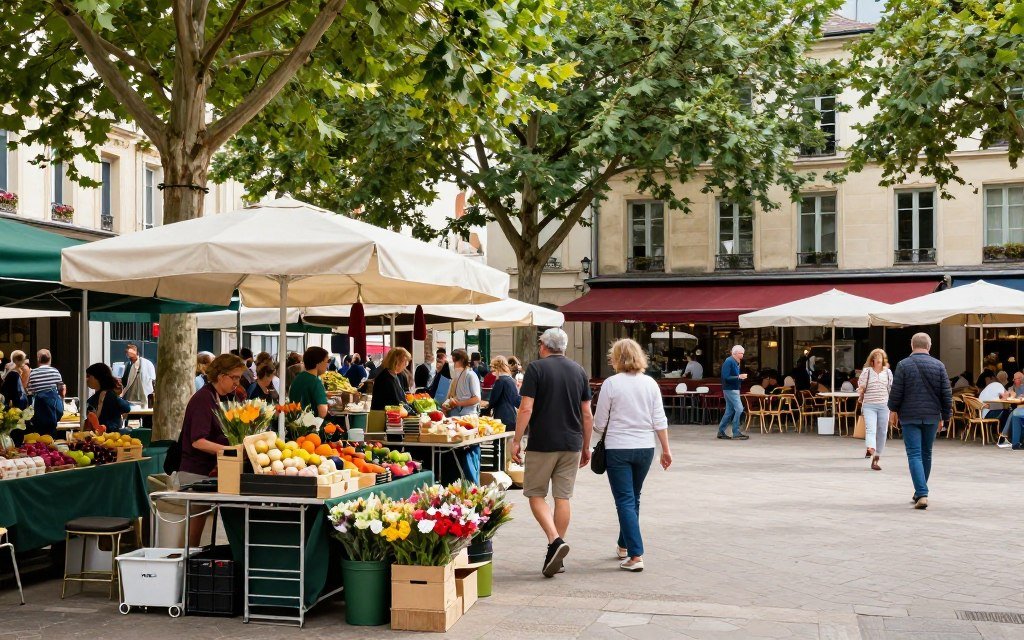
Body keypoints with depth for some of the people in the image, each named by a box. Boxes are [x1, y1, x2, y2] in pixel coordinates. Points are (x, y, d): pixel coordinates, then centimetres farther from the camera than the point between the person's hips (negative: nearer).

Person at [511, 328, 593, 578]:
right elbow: (587, 414, 9)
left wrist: (516, 441, -6)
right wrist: (586, 447, 17)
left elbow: (526, 409, -12)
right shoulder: (579, 371, 8)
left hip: (541, 444, -4)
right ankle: (556, 555, 12)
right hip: (571, 445, 4)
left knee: (536, 494, 7)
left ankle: (555, 540, -13)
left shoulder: (535, 368, -5)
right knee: (563, 497, 8)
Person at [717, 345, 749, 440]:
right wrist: (738, 377, -23)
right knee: (739, 409, -13)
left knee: (730, 411, 11)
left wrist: (741, 377, 5)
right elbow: (726, 377, -21)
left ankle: (721, 432, 16)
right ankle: (736, 433, -9)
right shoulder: (729, 362, -15)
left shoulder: (736, 362, 14)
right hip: (730, 389, -10)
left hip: (734, 389, 10)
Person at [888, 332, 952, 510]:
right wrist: (944, 416, 12)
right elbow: (947, 394, 3)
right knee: (926, 454, 16)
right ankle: (921, 492, 28)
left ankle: (922, 495, -18)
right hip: (931, 416, 3)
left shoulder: (903, 365, -6)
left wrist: (894, 409, 13)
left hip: (909, 416, -3)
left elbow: (896, 392, -5)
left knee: (914, 455, -4)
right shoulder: (939, 366, 1)